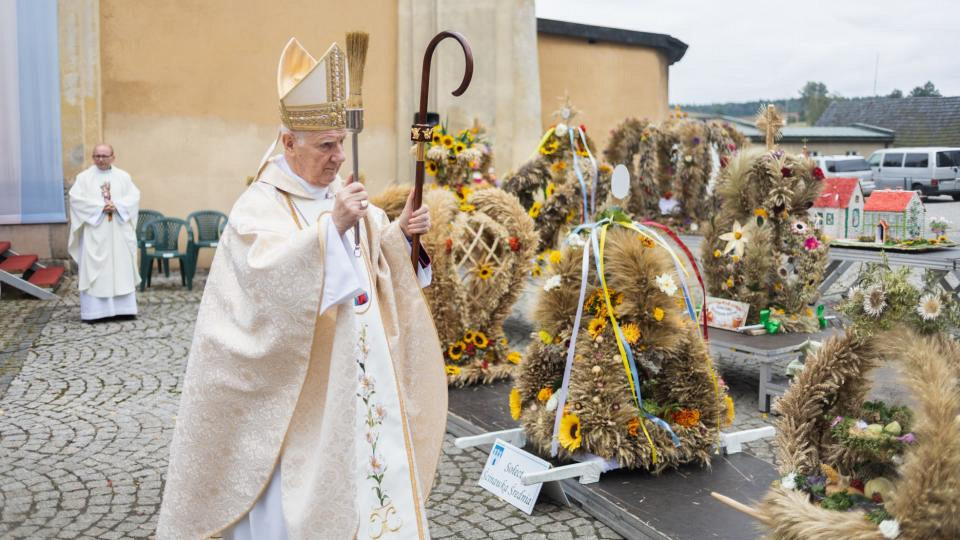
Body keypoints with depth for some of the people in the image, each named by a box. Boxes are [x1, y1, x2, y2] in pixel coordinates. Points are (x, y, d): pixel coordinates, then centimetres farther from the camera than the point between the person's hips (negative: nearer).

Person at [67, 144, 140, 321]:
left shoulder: (123, 176, 9)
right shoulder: (84, 177, 3)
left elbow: (134, 197, 0)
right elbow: (76, 198, -7)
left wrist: (116, 205, -15)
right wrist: (100, 206, -16)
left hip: (119, 233, 2)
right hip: (94, 234, -2)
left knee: (122, 268, 2)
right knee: (93, 269, -3)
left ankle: (123, 307, 7)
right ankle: (94, 310, -1)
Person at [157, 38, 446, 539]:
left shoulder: (346, 195, 8)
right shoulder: (258, 207, -10)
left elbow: (379, 259, 12)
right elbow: (269, 276, -27)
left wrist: (400, 232, -8)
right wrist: (332, 226, -35)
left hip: (361, 374, 6)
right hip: (300, 386, -6)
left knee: (367, 466, 13)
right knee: (303, 482, 2)